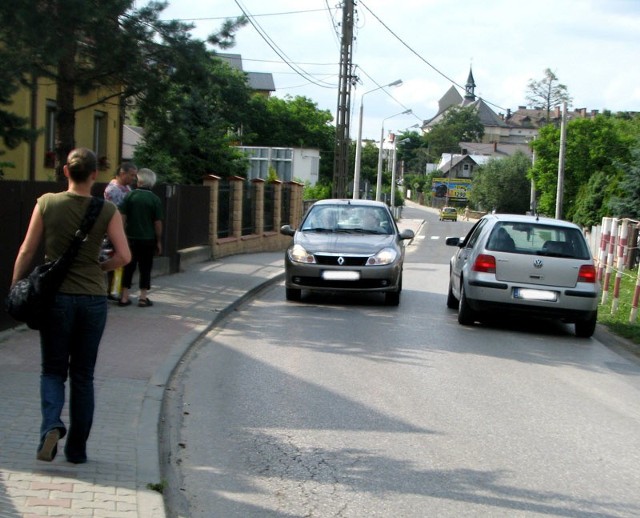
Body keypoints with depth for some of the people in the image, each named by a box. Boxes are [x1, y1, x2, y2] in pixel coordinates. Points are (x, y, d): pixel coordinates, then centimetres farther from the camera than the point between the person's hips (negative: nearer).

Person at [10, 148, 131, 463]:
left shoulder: (47, 203, -5)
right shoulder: (107, 211, -5)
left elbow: (27, 251, -1)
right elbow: (123, 256, -9)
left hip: (56, 297, 0)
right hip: (93, 299, 0)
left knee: (53, 369, 13)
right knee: (83, 375, 12)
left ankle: (51, 425, -13)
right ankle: (77, 449, 15)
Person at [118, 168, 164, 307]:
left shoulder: (130, 196, -2)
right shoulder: (155, 200, -4)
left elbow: (122, 217, -3)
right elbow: (158, 222, -3)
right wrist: (159, 241, 5)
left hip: (131, 238, 1)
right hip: (148, 239, -1)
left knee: (128, 267, 9)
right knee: (145, 268, 7)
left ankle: (124, 297, 10)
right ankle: (143, 298, 8)